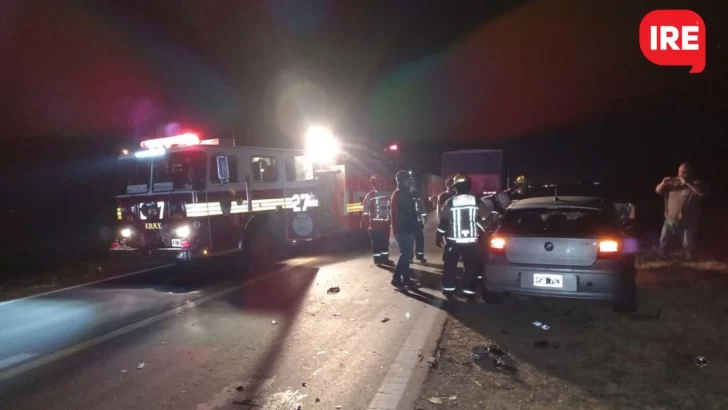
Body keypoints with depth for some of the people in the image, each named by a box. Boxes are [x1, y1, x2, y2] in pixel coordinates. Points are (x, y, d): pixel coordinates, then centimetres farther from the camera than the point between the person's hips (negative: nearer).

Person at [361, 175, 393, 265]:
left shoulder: (387, 195, 9)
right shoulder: (370, 195, -5)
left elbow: (391, 208, 16)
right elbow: (365, 209, -6)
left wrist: (391, 220, 14)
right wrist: (365, 222, -12)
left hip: (385, 223, 4)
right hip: (375, 224, -4)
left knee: (385, 242, 11)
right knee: (376, 243, 1)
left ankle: (385, 258, 22)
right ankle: (377, 260, 9)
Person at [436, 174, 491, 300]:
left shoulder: (450, 202, -5)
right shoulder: (477, 201, -2)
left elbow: (443, 222, -4)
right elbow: (486, 218, 5)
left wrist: (439, 237, 6)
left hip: (453, 240, 0)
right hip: (471, 240, 0)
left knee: (450, 265, 13)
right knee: (471, 266, 9)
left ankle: (448, 289, 16)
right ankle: (469, 290, 9)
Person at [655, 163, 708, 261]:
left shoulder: (695, 183, -5)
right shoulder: (672, 182, 3)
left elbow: (702, 191, -25)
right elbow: (658, 190, -1)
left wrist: (687, 183, -32)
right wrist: (663, 183, -22)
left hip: (689, 223, -2)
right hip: (671, 220, 2)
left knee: (689, 247, 7)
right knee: (663, 242, 11)